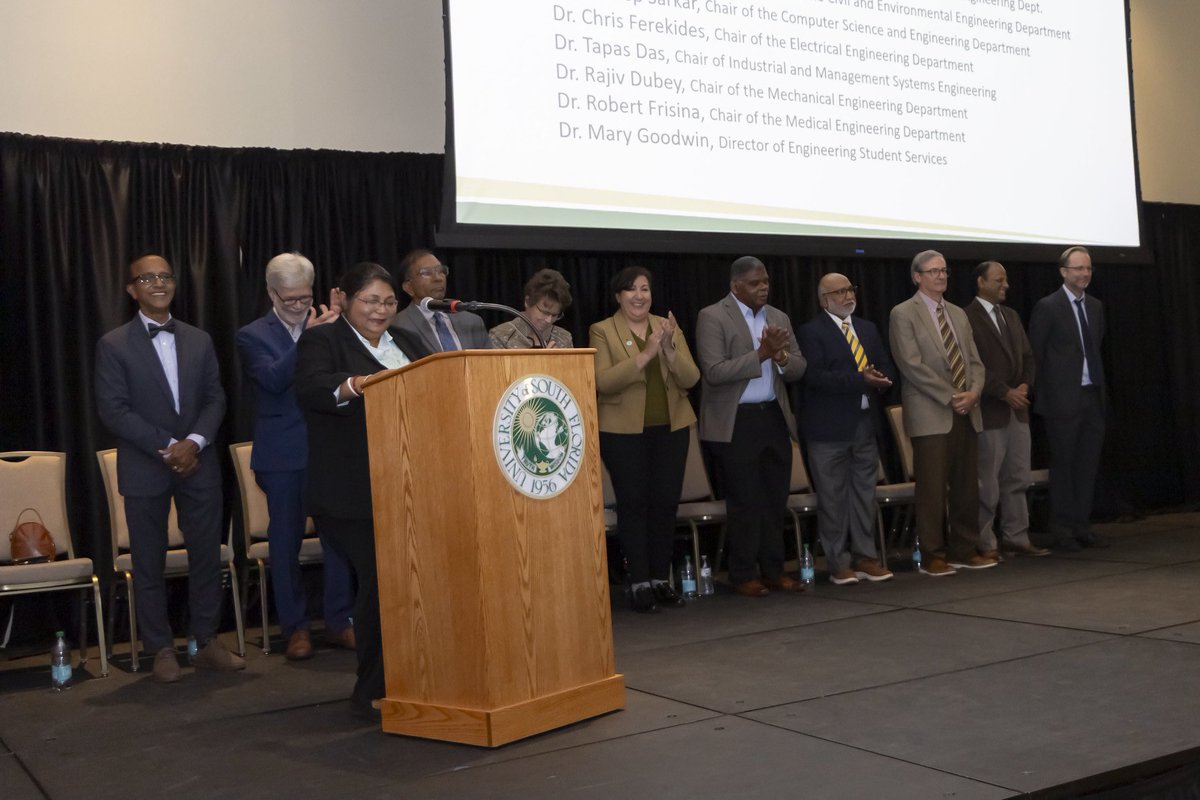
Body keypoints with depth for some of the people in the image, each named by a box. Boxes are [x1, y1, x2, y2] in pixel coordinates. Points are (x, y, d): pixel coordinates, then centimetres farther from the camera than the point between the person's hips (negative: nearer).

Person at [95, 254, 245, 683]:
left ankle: (207, 641, 15)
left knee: (207, 554, 4)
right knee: (149, 561, 4)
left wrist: (194, 442, -12)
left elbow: (215, 398, 6)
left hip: (198, 464, 3)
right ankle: (161, 649, 13)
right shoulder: (114, 345, -1)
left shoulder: (199, 340, 11)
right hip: (144, 468, -3)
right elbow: (113, 409, -8)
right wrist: (166, 448, -14)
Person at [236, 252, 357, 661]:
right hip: (283, 455, -2)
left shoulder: (326, 325, 7)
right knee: (286, 540, 6)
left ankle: (338, 622, 15)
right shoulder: (253, 335, 1)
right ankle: (295, 627, 17)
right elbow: (274, 378, -16)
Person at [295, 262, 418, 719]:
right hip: (351, 496, -6)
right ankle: (372, 693, 3)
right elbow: (311, 390, -20)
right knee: (379, 582, -9)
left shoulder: (403, 347, 21)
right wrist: (356, 384, -38)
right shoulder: (322, 341, -1)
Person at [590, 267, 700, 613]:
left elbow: (690, 379, 1)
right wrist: (645, 354, -22)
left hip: (671, 429, 3)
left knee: (665, 504, 3)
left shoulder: (668, 327, 10)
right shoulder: (602, 331, 0)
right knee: (633, 504, -3)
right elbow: (602, 382, -15)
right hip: (624, 431, -3)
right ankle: (639, 583, 2)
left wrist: (670, 350, -17)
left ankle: (661, 580, 13)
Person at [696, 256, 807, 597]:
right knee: (745, 501, 0)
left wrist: (780, 355, -13)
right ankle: (743, 575, 11)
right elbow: (714, 372, -16)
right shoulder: (712, 317, -7)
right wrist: (761, 354, -21)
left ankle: (772, 570, 18)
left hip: (775, 417, 6)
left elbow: (798, 369, 9)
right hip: (737, 423, -6)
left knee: (775, 499, 9)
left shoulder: (778, 318, 12)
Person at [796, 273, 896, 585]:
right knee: (833, 497, 1)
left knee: (865, 492, 10)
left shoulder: (868, 329, 17)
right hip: (829, 427, -6)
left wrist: (881, 379, -9)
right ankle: (838, 563, 8)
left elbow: (886, 366, 16)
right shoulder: (810, 332, -6)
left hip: (865, 423, 6)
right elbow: (815, 376, -18)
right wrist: (861, 380, -23)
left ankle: (865, 556, 19)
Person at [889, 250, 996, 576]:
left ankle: (964, 550, 17)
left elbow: (974, 361, 16)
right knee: (932, 488, -4)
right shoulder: (904, 314, -3)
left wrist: (974, 392, -4)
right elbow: (912, 365, -11)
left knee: (967, 486, 8)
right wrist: (950, 397, -14)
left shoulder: (958, 314, 18)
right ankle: (932, 556, 4)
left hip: (965, 413, 6)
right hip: (930, 414, -6)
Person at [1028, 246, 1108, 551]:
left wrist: (1098, 382, 13)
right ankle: (1062, 532, 7)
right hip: (1063, 399, -6)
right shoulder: (1047, 307, -6)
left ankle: (1082, 528, 15)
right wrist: (1045, 392, -4)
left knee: (1088, 465, 7)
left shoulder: (1095, 307, 13)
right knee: (1063, 465, 0)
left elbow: (1096, 347, 19)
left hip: (1092, 396, 6)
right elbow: (1035, 353, -5)